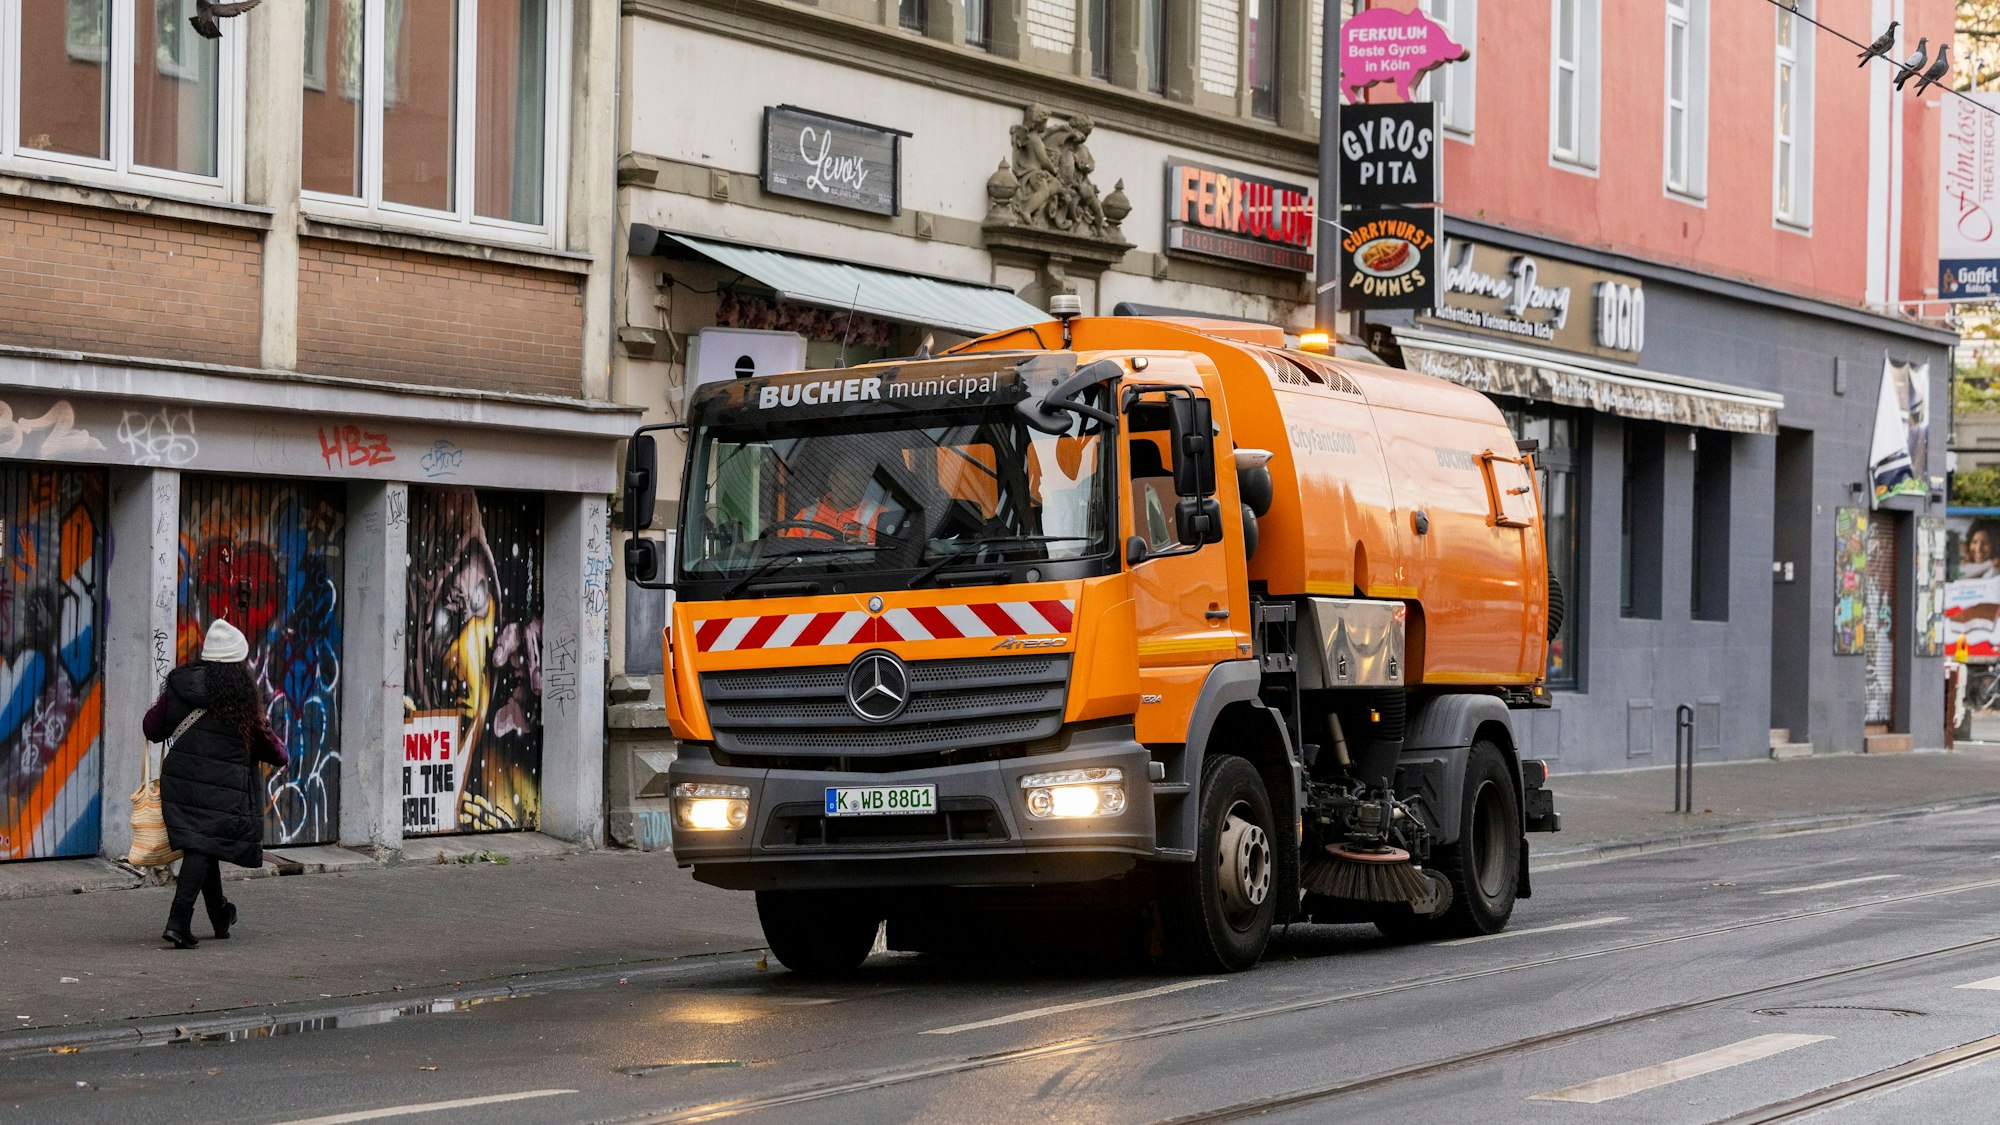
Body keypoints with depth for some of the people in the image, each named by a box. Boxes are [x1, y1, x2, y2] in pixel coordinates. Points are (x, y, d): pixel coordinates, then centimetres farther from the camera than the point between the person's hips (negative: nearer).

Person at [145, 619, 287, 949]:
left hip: (180, 776, 5)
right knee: (204, 846, -7)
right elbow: (262, 736, 4)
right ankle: (178, 920, -19)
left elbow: (153, 728, 11)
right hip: (223, 785, -5)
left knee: (199, 843, 17)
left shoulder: (179, 683, 6)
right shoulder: (242, 693, -5)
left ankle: (220, 915, 34)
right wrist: (280, 755, 26)